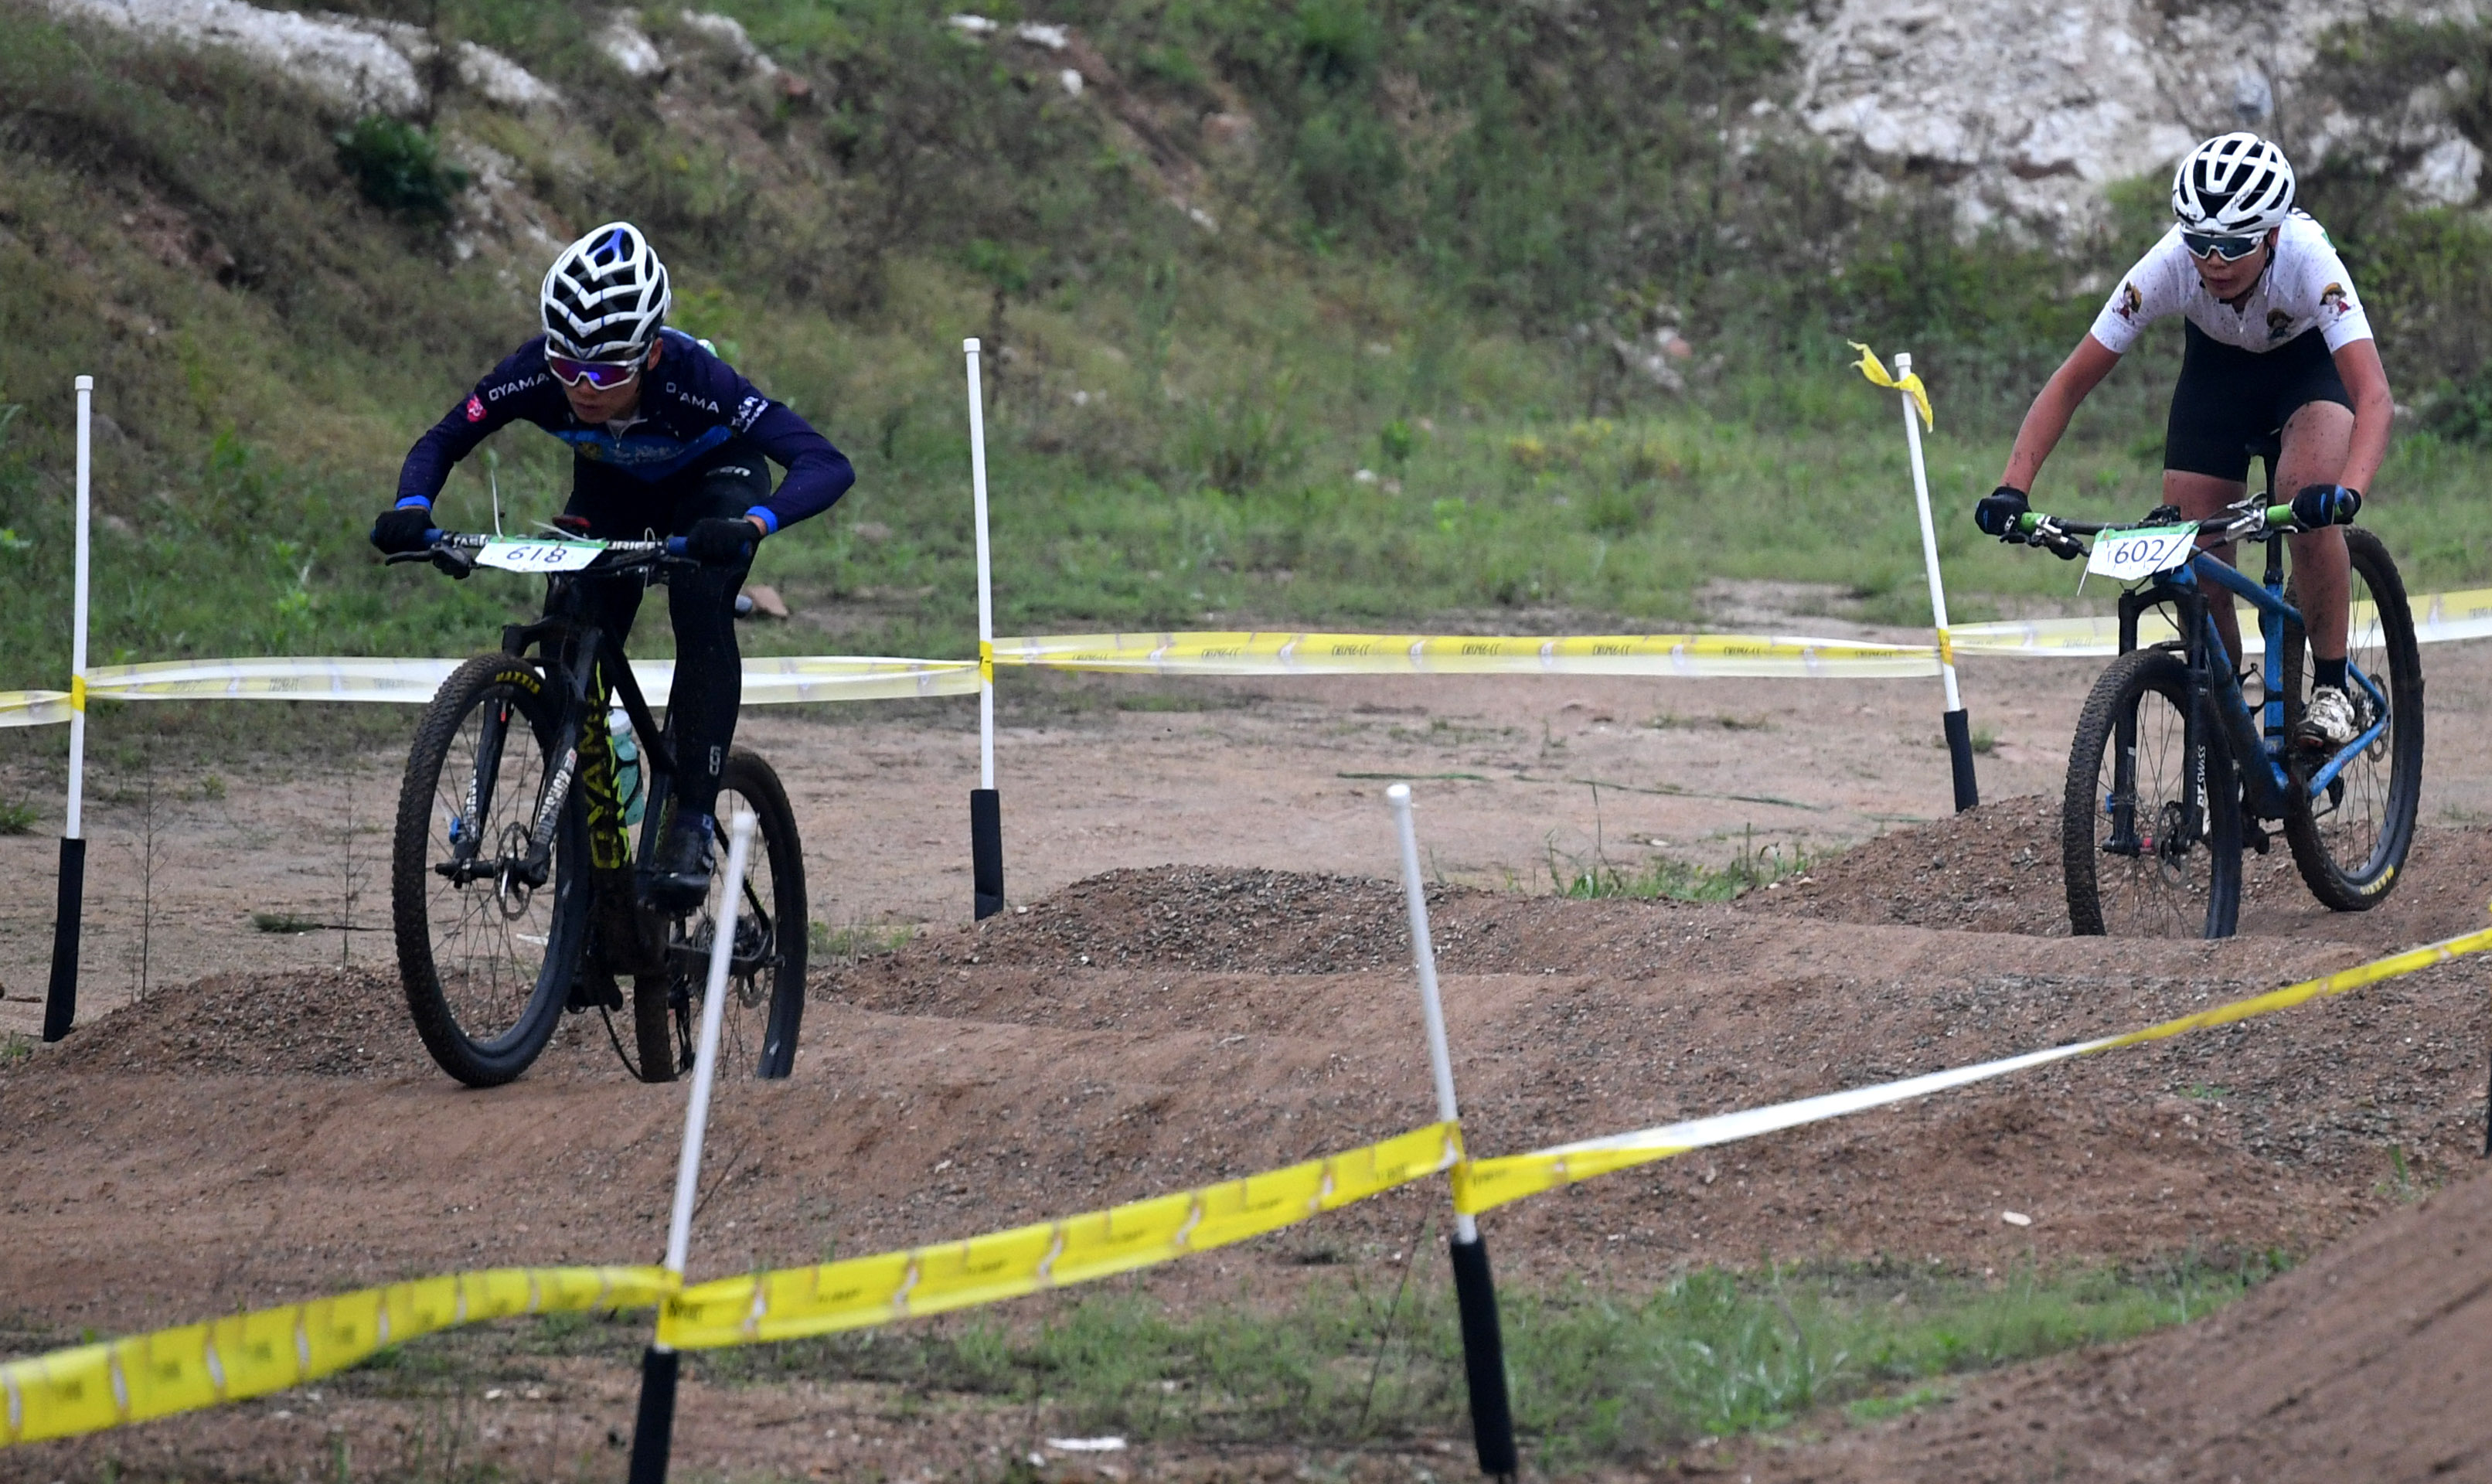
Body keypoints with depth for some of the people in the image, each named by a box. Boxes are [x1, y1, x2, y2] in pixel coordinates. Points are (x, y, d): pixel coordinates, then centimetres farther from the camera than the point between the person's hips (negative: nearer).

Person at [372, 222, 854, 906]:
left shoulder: (692, 377, -41)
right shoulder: (535, 373, -33)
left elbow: (828, 465, -47)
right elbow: (441, 443, -17)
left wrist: (751, 526, -64)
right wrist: (411, 509, -39)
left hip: (712, 480, -3)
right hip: (612, 489, 3)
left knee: (701, 612, -29)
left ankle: (691, 825, -23)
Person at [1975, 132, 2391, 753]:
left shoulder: (2308, 260, -39)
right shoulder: (2169, 265, -33)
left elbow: (2374, 396, -48)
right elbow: (2071, 382, -27)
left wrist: (2348, 490, -67)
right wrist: (2013, 487, -39)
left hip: (2310, 361, -3)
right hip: (2217, 367, 3)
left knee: (2308, 496, -32)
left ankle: (2332, 690, -16)